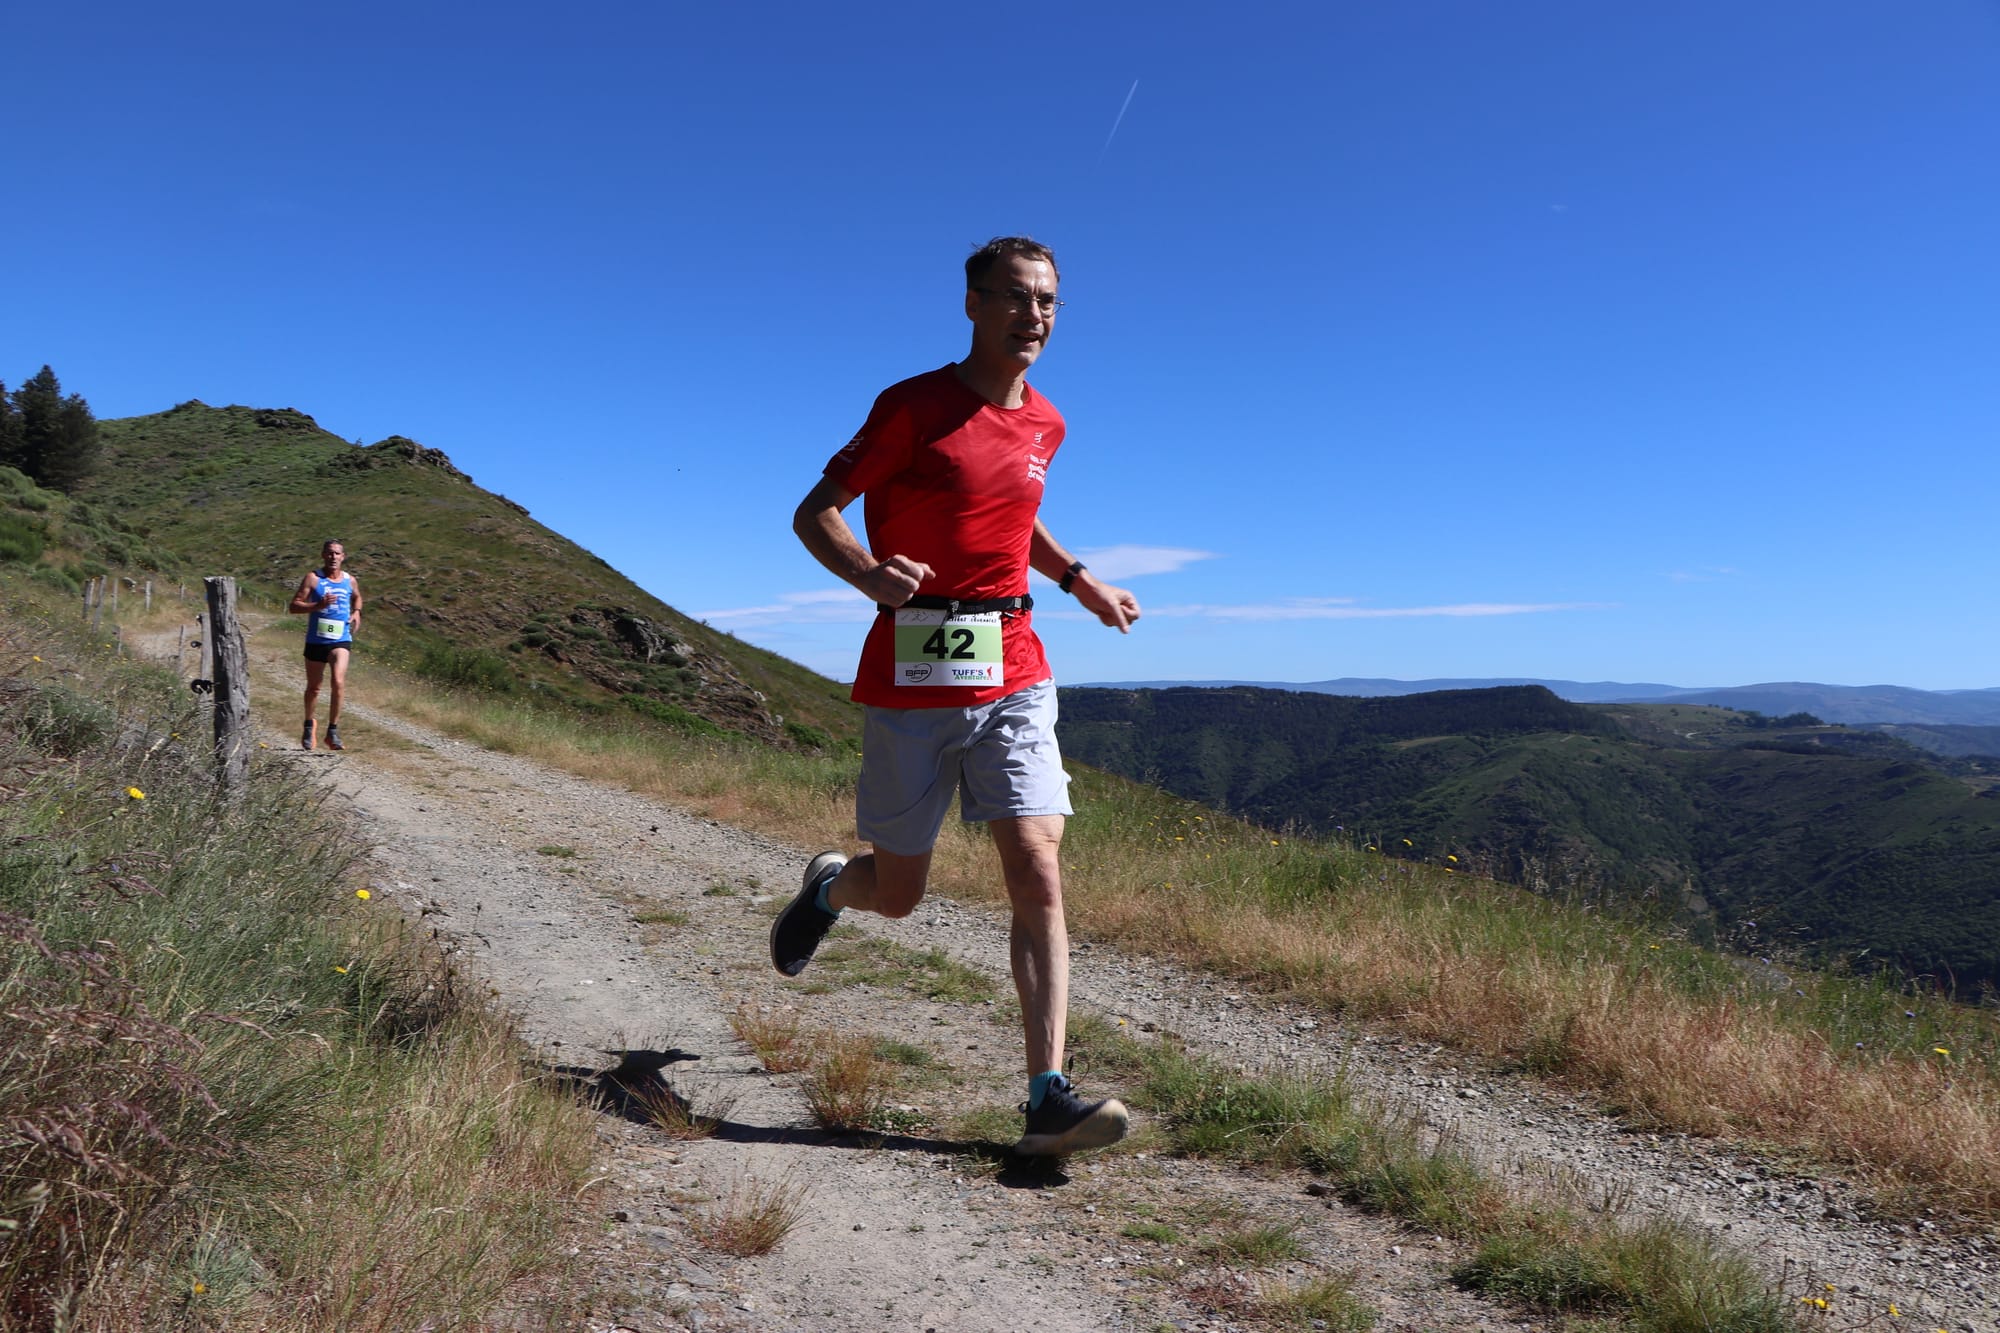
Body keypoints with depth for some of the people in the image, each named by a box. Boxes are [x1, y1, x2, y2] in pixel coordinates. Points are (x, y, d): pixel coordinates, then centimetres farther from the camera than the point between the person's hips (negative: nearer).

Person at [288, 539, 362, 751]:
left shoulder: (350, 581, 6)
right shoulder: (313, 578, -3)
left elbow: (357, 598, 29)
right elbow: (294, 606, -6)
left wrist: (356, 612, 8)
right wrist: (318, 605, -21)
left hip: (341, 640, 1)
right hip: (315, 640, 0)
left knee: (339, 682, -19)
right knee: (313, 687, 12)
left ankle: (333, 732, -10)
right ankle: (308, 727, 35)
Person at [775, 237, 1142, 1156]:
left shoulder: (1045, 424, 12)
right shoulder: (913, 407, -5)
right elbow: (814, 515, -6)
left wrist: (1076, 580, 20)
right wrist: (869, 573, -26)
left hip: (1013, 676, 4)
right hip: (911, 676, -4)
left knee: (1038, 876, -10)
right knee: (897, 892, 8)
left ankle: (1048, 1099, -7)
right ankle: (828, 886, 44)